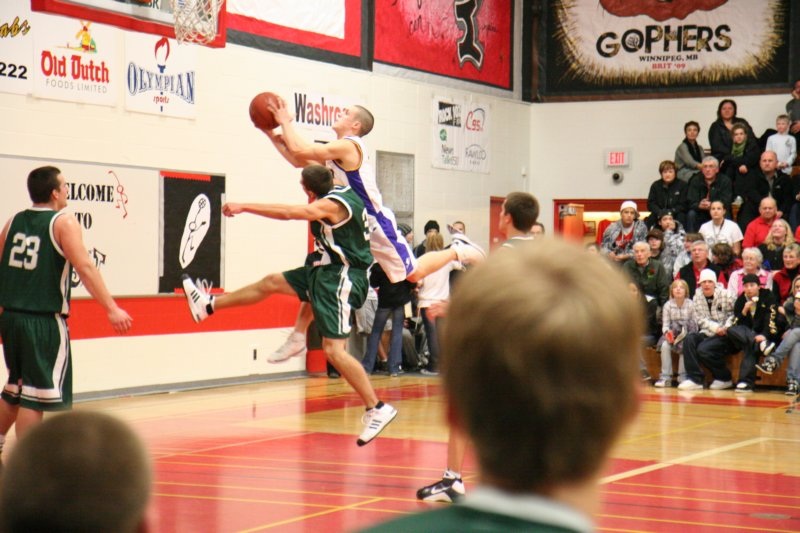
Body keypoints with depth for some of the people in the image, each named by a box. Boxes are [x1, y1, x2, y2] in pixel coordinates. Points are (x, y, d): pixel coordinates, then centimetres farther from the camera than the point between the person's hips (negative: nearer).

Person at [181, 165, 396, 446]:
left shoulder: (329, 205, -22)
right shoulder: (343, 192, 4)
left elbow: (288, 212, -32)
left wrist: (243, 207, -29)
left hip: (340, 279, -10)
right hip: (327, 271, 10)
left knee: (334, 349, -14)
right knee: (271, 283, 18)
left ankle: (378, 409, -11)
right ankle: (208, 306, 34)